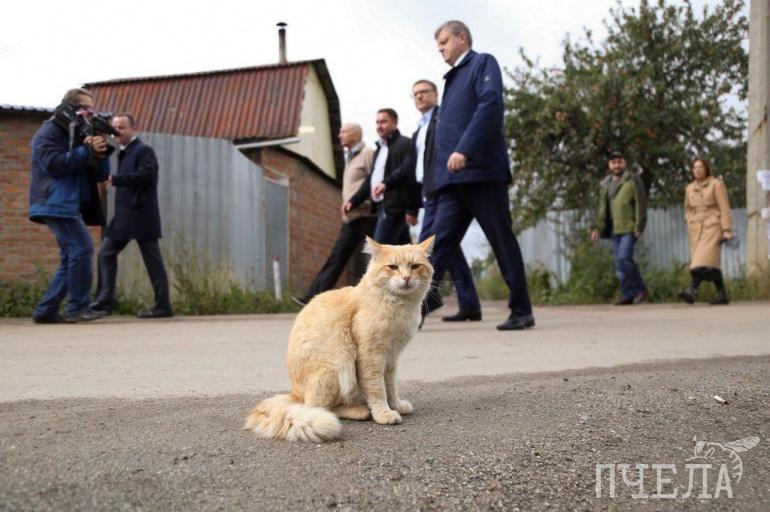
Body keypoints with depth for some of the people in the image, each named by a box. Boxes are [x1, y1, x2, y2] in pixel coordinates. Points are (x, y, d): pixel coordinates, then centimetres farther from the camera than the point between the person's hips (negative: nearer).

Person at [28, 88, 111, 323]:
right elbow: (53, 163, -18)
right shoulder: (49, 132, 0)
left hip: (71, 205, 9)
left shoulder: (82, 135, 21)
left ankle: (45, 310, 13)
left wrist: (100, 153, -5)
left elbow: (101, 175, 14)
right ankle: (77, 307, -15)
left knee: (71, 258, 7)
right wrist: (86, 151, -16)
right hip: (57, 204, -9)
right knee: (82, 248, -19)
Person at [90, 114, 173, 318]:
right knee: (106, 254, 5)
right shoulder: (123, 152, 18)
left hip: (142, 215, -8)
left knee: (152, 261, -2)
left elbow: (145, 175, -23)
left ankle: (163, 306, 5)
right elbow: (125, 180, 16)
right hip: (124, 216, 9)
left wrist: (114, 180, -24)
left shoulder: (144, 150, -8)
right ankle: (104, 302, 8)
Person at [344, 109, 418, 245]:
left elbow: (407, 170, -18)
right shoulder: (379, 149, 26)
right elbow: (370, 179, 25)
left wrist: (386, 183, -33)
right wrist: (353, 201, 15)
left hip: (395, 206, -8)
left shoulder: (405, 144, -2)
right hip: (383, 207, 9)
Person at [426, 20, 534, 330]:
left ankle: (521, 311, 5)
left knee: (502, 242, -2)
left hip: (482, 170, -7)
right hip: (453, 177, 7)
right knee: (439, 243, -2)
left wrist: (464, 150, -23)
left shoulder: (483, 63, 5)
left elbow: (490, 105, -13)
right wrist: (442, 171, 16)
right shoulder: (453, 78, 27)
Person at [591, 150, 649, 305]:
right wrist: (598, 228, 10)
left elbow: (641, 204, -6)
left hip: (629, 228, -6)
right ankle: (628, 294, 12)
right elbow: (602, 208, 19)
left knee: (624, 258, -18)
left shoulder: (633, 180, -1)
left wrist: (639, 227, -14)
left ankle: (640, 289, -4)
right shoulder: (605, 184, 16)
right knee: (619, 263, 5)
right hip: (614, 229, 6)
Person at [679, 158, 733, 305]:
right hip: (697, 230, 5)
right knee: (712, 263, 3)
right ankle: (722, 295, 8)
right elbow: (688, 210, 24)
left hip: (713, 226, -5)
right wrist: (691, 227, 8)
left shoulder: (716, 184, -1)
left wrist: (727, 230, -13)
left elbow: (724, 208, -6)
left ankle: (692, 291, -33)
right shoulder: (690, 188, 14)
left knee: (705, 260, -19)